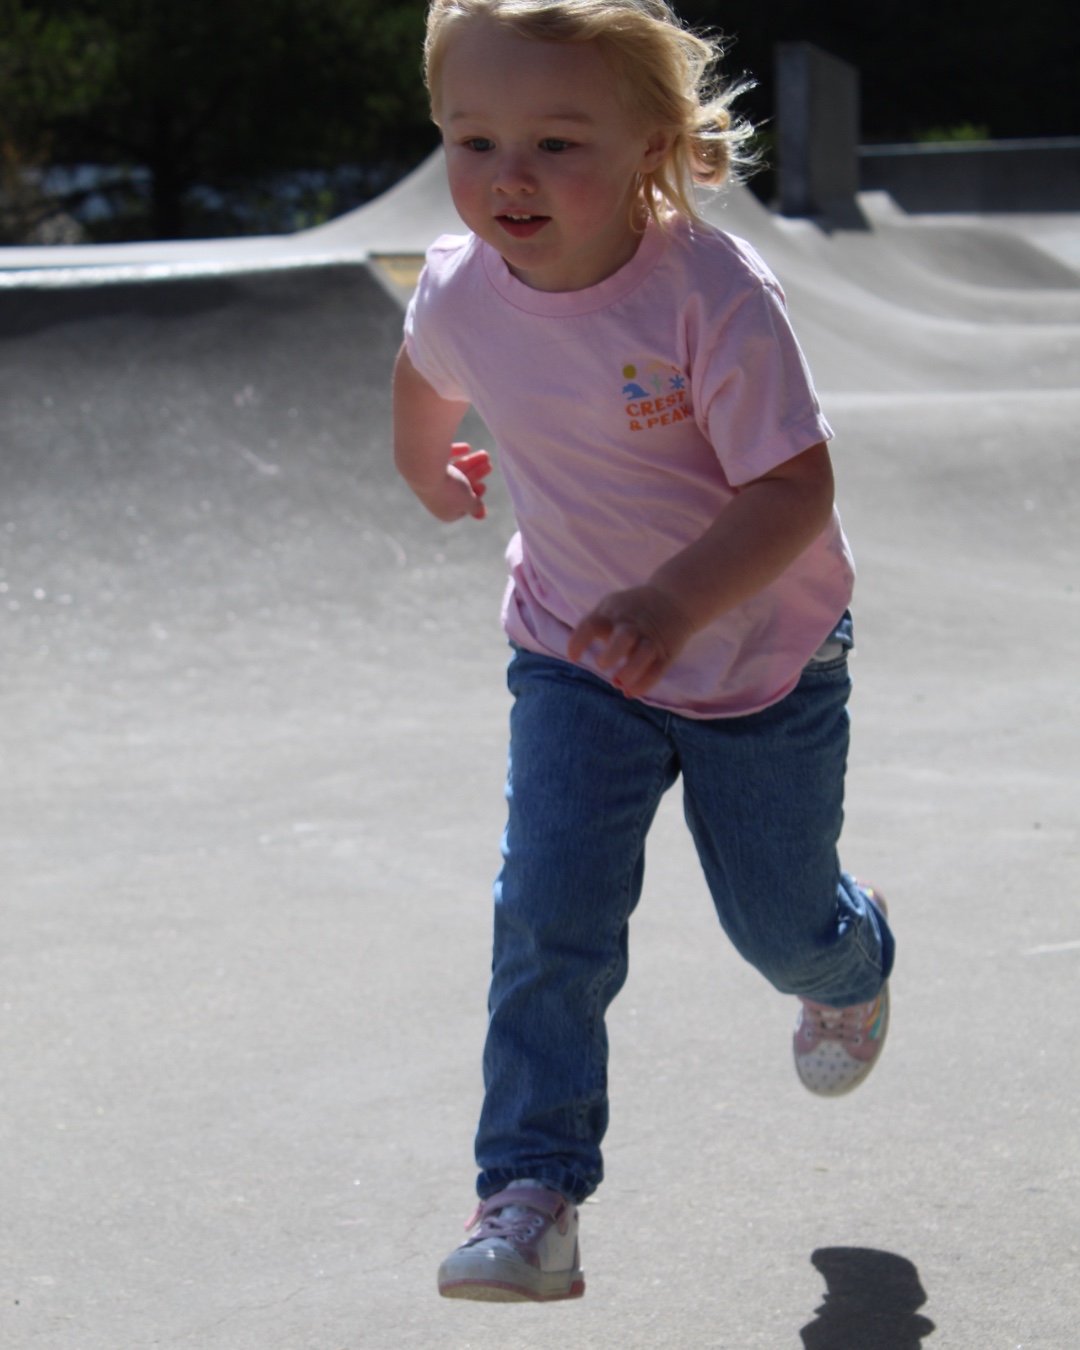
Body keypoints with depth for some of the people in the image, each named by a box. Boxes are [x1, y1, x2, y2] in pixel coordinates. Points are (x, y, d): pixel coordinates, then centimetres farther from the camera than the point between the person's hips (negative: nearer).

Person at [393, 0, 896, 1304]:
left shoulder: (714, 295, -31)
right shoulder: (460, 289, -16)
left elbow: (795, 489, -31)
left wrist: (674, 602, -45)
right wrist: (423, 460, 31)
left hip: (764, 656, -2)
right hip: (576, 659, 3)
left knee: (780, 921, 13)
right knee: (548, 917, -14)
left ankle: (850, 968, 51)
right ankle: (531, 1187, -7)